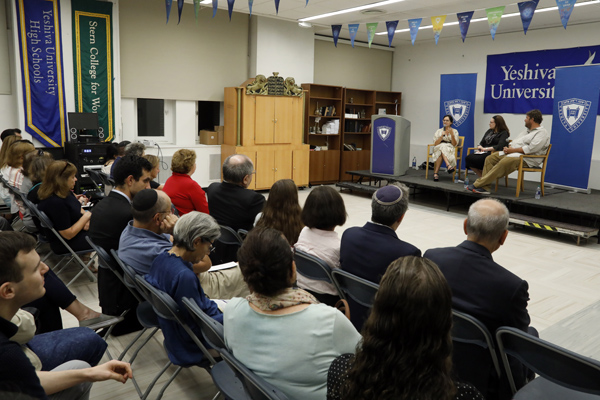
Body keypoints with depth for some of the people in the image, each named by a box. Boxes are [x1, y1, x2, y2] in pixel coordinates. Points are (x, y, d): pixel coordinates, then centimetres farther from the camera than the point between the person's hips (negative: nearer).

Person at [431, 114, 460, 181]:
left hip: (450, 150, -1)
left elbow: (455, 144, -1)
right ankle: (448, 165, -52)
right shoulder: (439, 131, 15)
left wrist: (452, 135, -15)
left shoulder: (455, 131, 12)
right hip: (438, 149, 1)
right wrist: (442, 135, -11)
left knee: (441, 154, -38)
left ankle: (435, 173, -43)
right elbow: (435, 144, 2)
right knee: (442, 146, -38)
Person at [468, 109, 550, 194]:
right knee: (490, 159, -6)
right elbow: (516, 141, 24)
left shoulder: (542, 133, -5)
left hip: (527, 158, -10)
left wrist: (512, 150, -18)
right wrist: (509, 147, -1)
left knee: (503, 163, -34)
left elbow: (531, 148, -20)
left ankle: (478, 184, -35)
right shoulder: (527, 130, 26)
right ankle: (484, 188, -17)